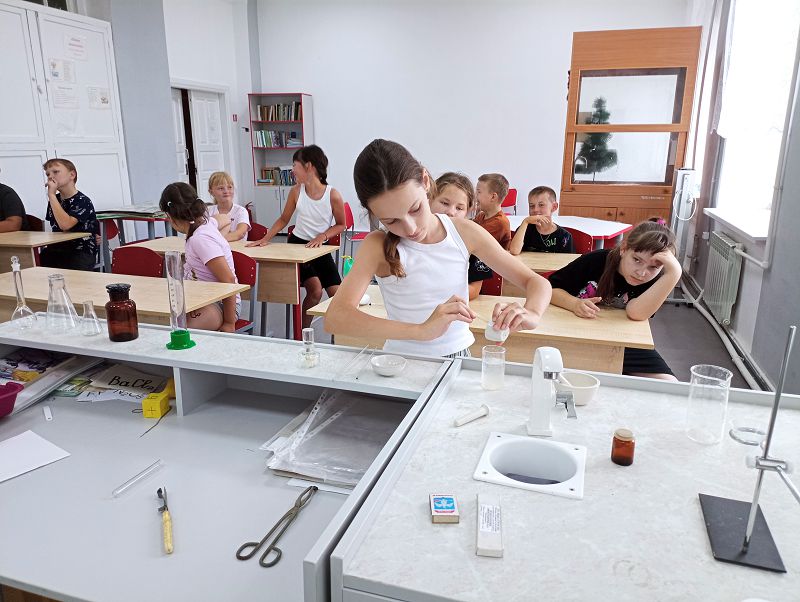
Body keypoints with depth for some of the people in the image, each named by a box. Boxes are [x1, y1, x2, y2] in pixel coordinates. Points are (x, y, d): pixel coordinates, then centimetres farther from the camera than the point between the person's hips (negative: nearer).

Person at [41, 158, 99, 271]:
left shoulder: (82, 201, -11)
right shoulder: (55, 199, 13)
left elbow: (65, 225, -27)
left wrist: (51, 195, -20)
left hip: (82, 253, -7)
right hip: (57, 251, 7)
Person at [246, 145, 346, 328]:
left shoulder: (333, 195, -13)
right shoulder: (297, 191, -6)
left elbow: (340, 225, -1)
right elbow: (283, 219, 6)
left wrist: (323, 236, -17)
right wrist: (265, 239, -4)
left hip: (320, 248, 0)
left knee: (336, 293, -7)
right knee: (315, 290, -19)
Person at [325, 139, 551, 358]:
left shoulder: (464, 232, -3)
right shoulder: (378, 246, -9)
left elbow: (537, 282, 2)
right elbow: (335, 317, -23)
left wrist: (530, 314, -20)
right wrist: (420, 330, -33)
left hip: (459, 358, 2)